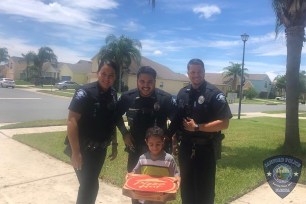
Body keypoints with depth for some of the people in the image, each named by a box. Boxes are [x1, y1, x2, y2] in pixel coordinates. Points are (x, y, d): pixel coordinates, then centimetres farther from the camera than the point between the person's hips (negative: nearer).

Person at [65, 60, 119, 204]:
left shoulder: (113, 94, 2)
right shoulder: (85, 92, -17)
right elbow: (72, 121, -21)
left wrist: (114, 145, 11)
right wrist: (75, 152, -24)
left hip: (100, 148, 6)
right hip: (83, 148, -6)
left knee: (91, 183, 19)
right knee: (89, 185, -1)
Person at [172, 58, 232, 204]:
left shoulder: (214, 94, -10)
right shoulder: (182, 93, 7)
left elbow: (224, 123, -16)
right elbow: (176, 119, 13)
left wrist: (197, 127, -18)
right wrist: (175, 139, 5)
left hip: (206, 148, -5)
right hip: (186, 147, 5)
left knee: (204, 188, 8)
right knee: (186, 186, 17)